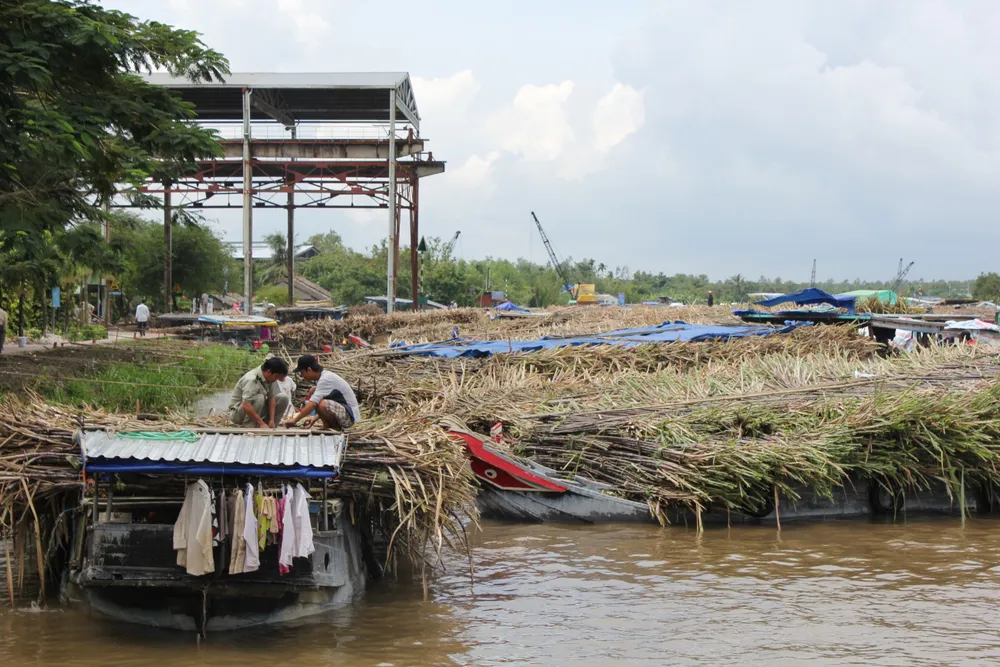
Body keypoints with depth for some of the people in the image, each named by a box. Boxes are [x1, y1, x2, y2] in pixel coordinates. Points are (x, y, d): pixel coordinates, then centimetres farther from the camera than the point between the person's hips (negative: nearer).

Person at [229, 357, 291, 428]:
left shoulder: (270, 377, -8)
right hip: (237, 413, -8)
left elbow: (271, 398, -5)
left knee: (284, 398, -5)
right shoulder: (251, 380, -31)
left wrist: (271, 420, -15)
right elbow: (246, 406, -38)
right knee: (259, 398, -35)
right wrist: (261, 423, -36)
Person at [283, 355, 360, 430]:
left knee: (322, 404, -35)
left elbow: (312, 404, -26)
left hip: (349, 416, -10)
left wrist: (295, 420, -20)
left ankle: (336, 429, -7)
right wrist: (315, 418, 6)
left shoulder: (325, 379, -20)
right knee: (313, 391, 13)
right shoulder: (325, 376, 9)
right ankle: (329, 426, 10)